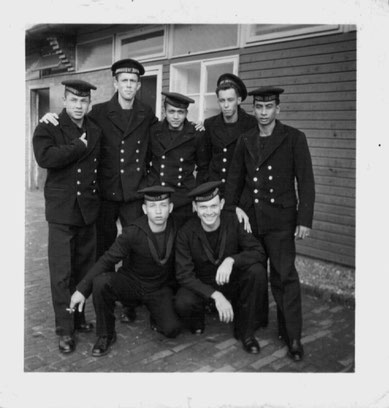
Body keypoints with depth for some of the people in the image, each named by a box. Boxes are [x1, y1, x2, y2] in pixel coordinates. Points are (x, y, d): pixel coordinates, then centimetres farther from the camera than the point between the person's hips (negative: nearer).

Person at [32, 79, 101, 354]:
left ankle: (78, 317, 28)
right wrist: (79, 146, -15)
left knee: (84, 268, 12)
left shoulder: (96, 132, 10)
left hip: (88, 210, 4)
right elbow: (45, 158, -21)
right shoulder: (48, 128, -2)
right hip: (61, 210, -4)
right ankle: (65, 330, 10)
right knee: (62, 274, -1)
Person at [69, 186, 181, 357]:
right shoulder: (133, 233, -19)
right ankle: (106, 334, -8)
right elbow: (107, 260, -18)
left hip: (160, 289, 1)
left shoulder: (177, 229, -12)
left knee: (172, 329, -22)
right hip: (131, 283, -1)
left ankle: (157, 317, 17)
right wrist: (82, 289, -24)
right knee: (101, 281, -31)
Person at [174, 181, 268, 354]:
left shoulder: (233, 222, -13)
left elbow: (259, 252, -17)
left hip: (232, 282, 2)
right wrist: (216, 296, -32)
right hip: (201, 286, -1)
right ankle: (196, 322, 7)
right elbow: (184, 275, -20)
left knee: (257, 271, -27)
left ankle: (246, 331, -9)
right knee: (183, 303, -33)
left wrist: (231, 260, -36)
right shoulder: (186, 233, -17)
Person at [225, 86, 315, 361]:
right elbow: (235, 179, 15)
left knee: (285, 276, -4)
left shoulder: (294, 138, -2)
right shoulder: (245, 140, 10)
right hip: (249, 216, 4)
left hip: (280, 219, -4)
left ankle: (292, 337, 7)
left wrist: (305, 220, -10)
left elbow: (305, 181, -5)